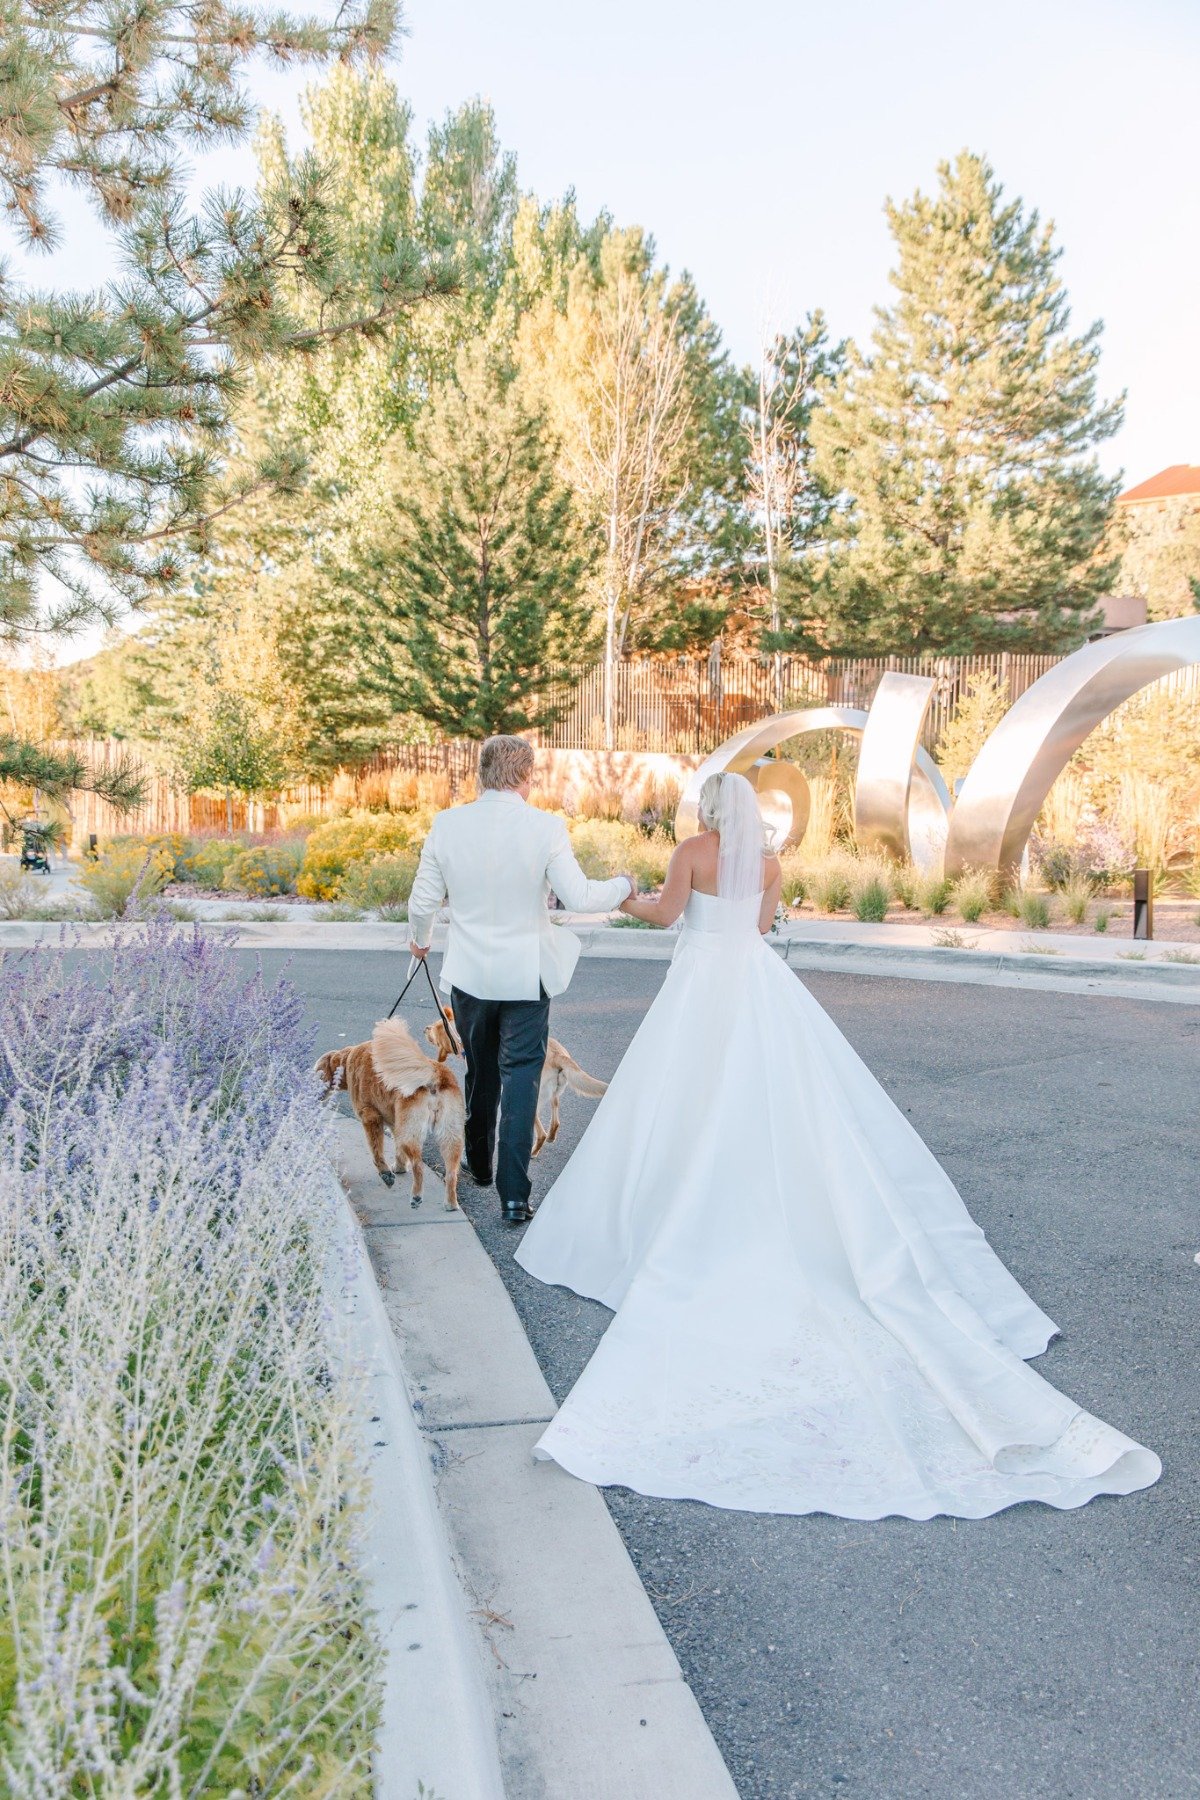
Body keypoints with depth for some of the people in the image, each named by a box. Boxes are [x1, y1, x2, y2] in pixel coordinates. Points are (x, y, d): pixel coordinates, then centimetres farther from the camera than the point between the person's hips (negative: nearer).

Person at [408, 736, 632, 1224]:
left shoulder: (447, 823, -7)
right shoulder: (546, 827, -14)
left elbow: (423, 900, 0)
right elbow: (579, 897, -15)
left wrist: (419, 938, 21)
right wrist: (622, 886, 5)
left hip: (469, 974, 3)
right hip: (526, 977, -3)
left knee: (480, 1073, 21)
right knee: (520, 1080, 4)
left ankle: (480, 1164, 39)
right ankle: (513, 1195, 2)